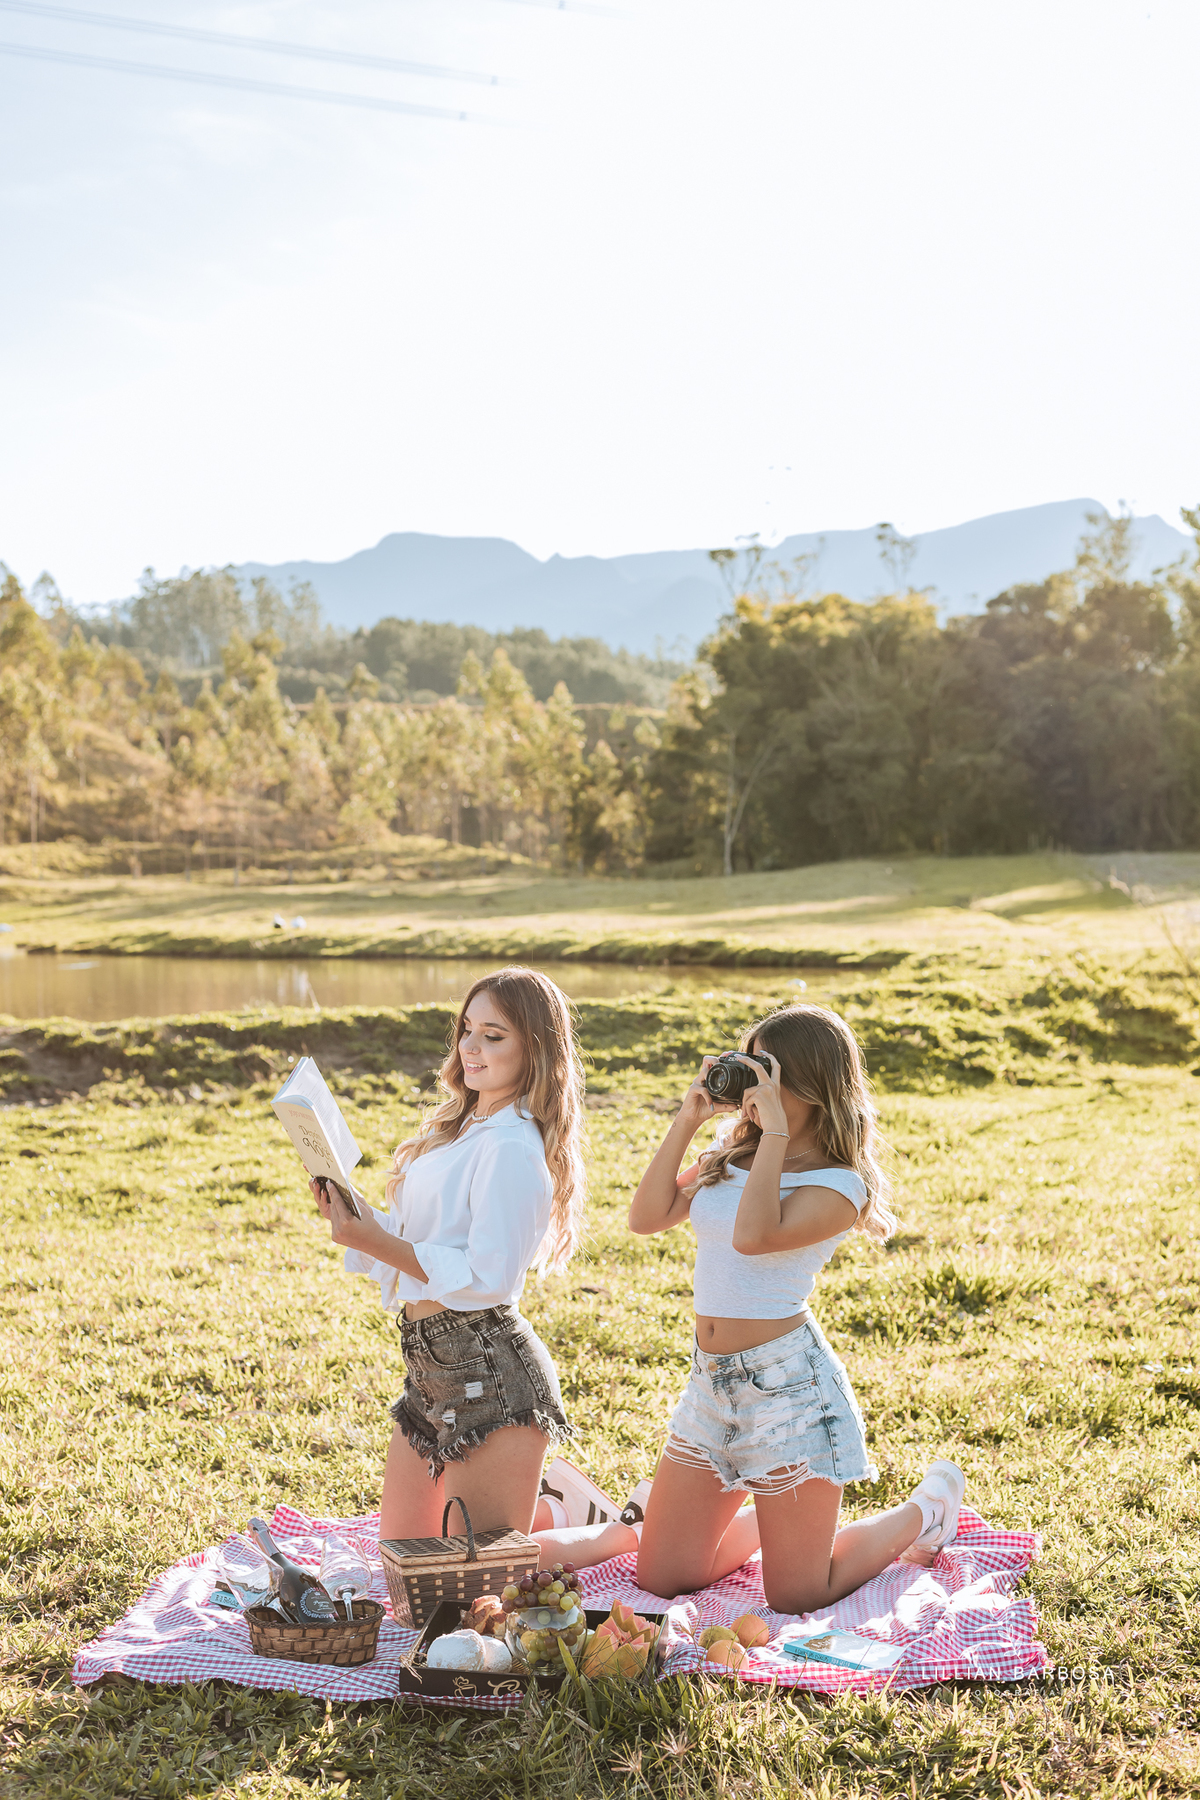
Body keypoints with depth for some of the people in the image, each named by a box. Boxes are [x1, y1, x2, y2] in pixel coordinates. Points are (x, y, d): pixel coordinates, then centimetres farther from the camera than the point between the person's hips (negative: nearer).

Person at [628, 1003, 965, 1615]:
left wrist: (776, 1131, -23)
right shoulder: (731, 1158, 9)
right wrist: (686, 1120, -1)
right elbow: (646, 1217, 4)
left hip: (787, 1384, -7)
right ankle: (776, 1519, 36)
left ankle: (922, 1511, 28)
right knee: (658, 1579, 11)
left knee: (795, 1598, 4)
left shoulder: (838, 1186, -12)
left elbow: (754, 1236, -28)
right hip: (711, 1381, 7)